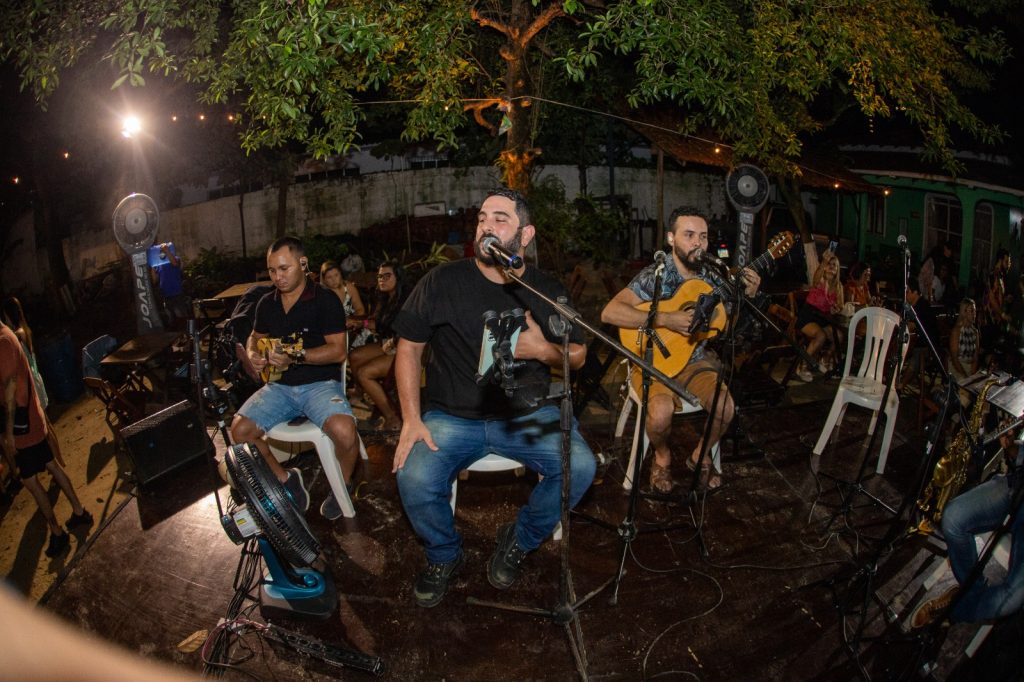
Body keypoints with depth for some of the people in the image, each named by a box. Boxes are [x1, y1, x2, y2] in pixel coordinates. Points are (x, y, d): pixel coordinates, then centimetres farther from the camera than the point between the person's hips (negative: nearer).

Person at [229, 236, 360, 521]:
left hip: (320, 383, -6)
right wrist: (253, 354, 5)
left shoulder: (325, 300, -7)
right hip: (280, 386, 6)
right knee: (240, 430, -14)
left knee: (344, 431, -32)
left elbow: (337, 351, -13)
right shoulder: (267, 303, 11)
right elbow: (255, 337, 29)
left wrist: (296, 357, -25)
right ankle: (285, 479, 10)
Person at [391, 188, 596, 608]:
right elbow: (408, 348, 1)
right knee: (414, 481, -27)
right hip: (451, 416, -1)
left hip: (526, 414, 2)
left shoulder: (547, 292, 3)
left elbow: (578, 356, 11)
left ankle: (520, 541, 8)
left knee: (580, 467, -23)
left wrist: (544, 350, -13)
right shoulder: (442, 282, -4)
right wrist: (411, 419, -9)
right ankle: (444, 555, 9)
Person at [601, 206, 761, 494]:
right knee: (661, 413, -32)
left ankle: (699, 456, 12)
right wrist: (666, 320, -29)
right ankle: (662, 457, 5)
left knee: (725, 408, -20)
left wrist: (748, 296, -5)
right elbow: (609, 313, -27)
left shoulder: (710, 276, 3)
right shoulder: (655, 276, -15)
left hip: (696, 360, 5)